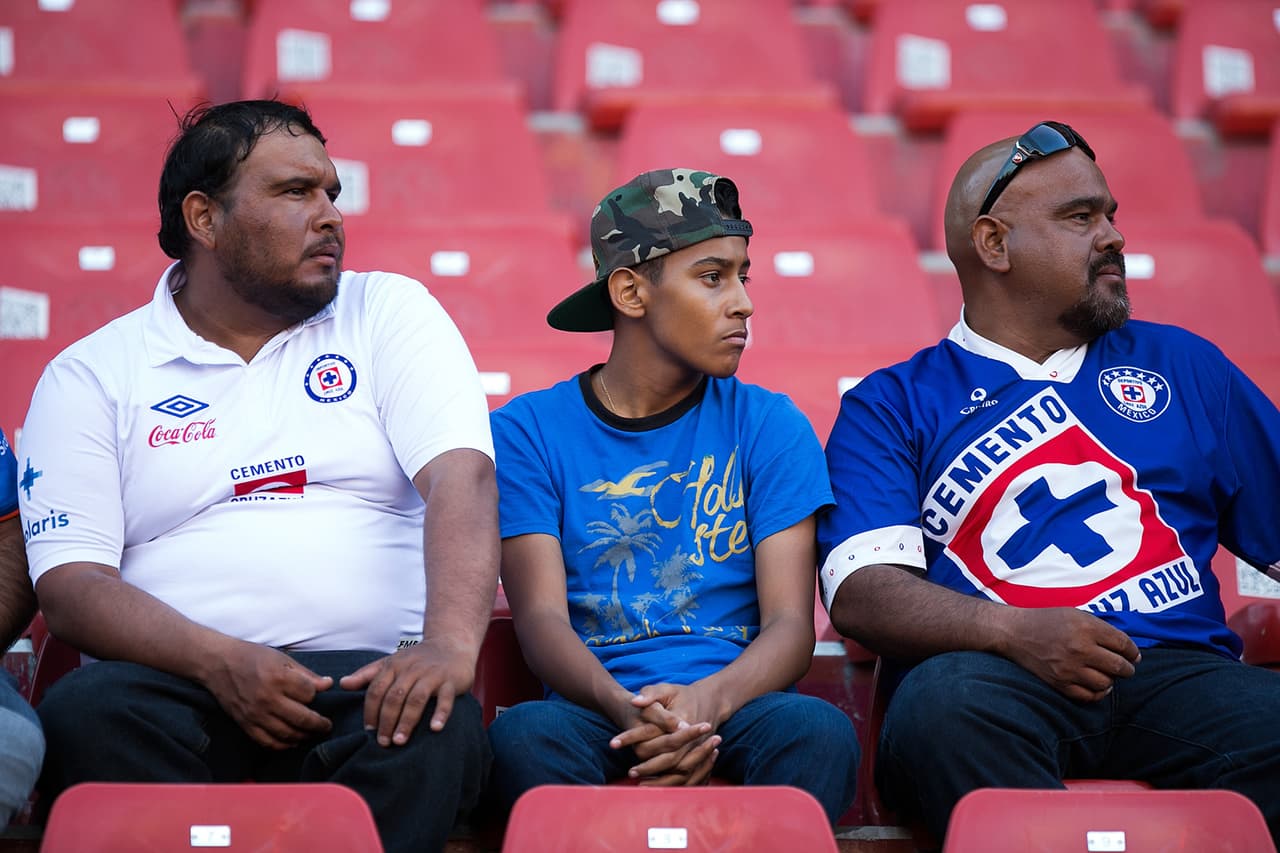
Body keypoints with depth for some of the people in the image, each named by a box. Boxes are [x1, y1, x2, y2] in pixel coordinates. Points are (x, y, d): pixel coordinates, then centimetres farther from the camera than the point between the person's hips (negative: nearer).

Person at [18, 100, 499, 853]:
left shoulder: (390, 313, 13)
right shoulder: (89, 376, 10)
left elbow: (461, 477, -3)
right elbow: (70, 581, 1)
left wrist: (451, 644, -23)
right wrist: (221, 662, -18)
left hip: (367, 675, 0)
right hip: (181, 679, 0)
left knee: (438, 729, -34)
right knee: (87, 714, -33)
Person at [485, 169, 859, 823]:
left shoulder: (770, 426, 10)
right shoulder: (528, 431, 7)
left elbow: (791, 623, 1)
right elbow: (541, 615, -4)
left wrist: (706, 701, -23)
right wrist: (628, 711, -26)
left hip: (733, 703, 1)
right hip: (592, 711, 0)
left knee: (820, 730, -33)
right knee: (522, 734, -34)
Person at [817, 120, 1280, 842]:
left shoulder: (1181, 364, 26)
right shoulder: (893, 405, 15)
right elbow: (859, 591, 1)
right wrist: (1015, 632, -16)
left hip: (1176, 668, 2)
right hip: (999, 678, -1)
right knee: (940, 707, -37)